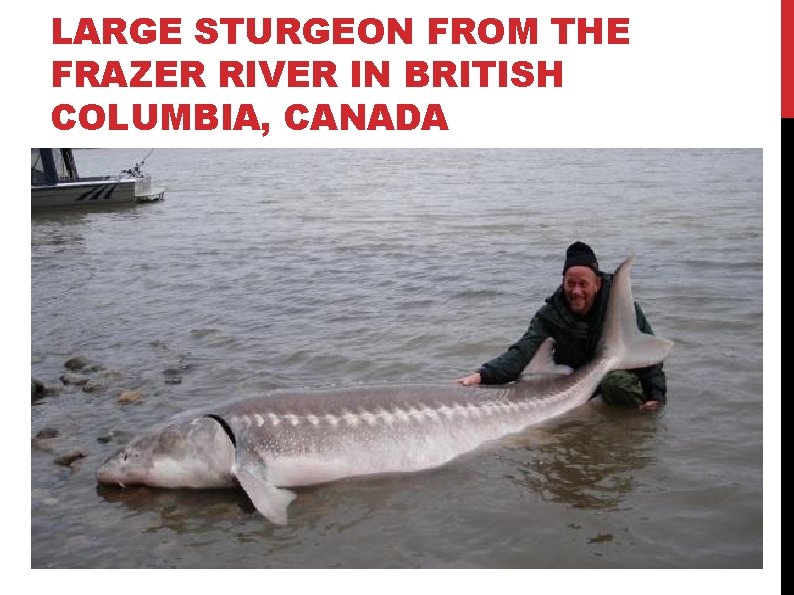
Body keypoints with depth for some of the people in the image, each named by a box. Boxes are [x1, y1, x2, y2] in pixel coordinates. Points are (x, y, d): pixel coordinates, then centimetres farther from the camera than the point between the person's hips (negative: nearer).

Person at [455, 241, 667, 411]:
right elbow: (522, 350, -29)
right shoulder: (550, 314, -16)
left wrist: (656, 395, -20)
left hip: (618, 369, -3)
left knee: (615, 383, -36)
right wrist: (482, 375, -46)